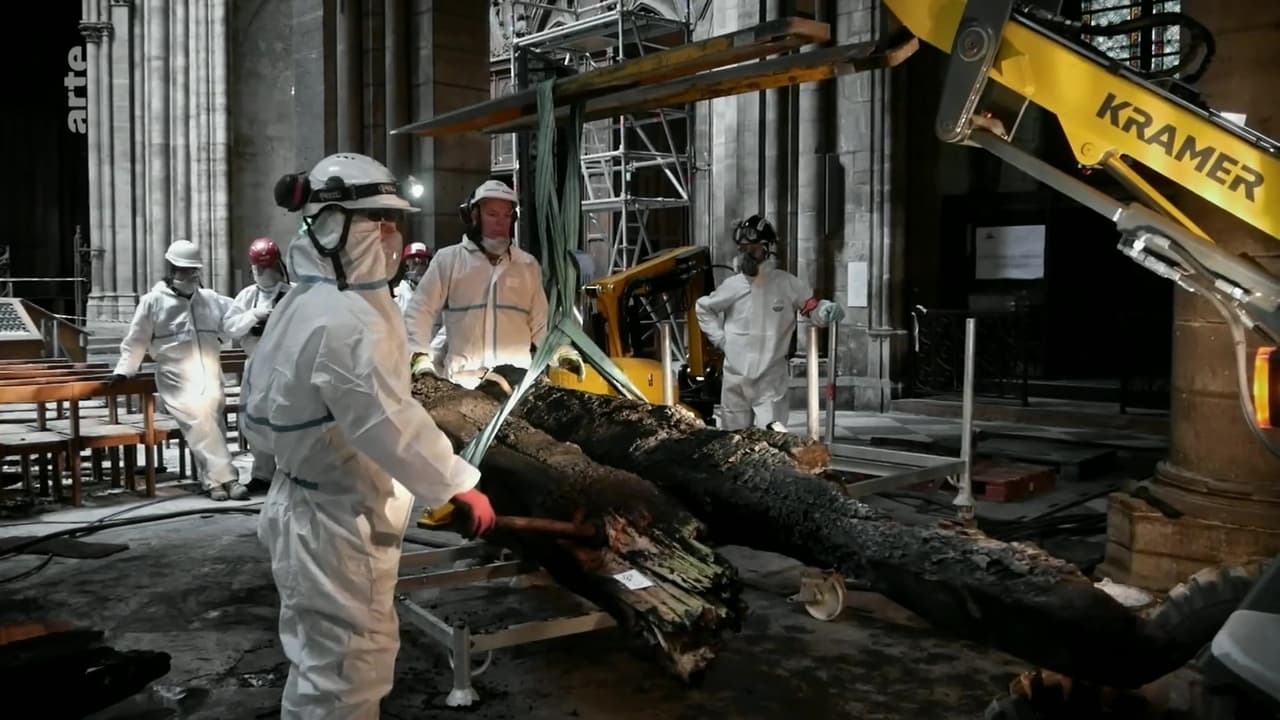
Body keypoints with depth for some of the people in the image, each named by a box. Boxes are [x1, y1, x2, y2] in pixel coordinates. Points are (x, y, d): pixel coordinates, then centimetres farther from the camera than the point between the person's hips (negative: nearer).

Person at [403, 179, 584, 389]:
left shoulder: (528, 265, 12)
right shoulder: (448, 259, 3)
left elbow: (541, 321, 15)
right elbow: (420, 311, 2)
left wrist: (561, 352, -1)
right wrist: (420, 355, -11)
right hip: (462, 380, -2)